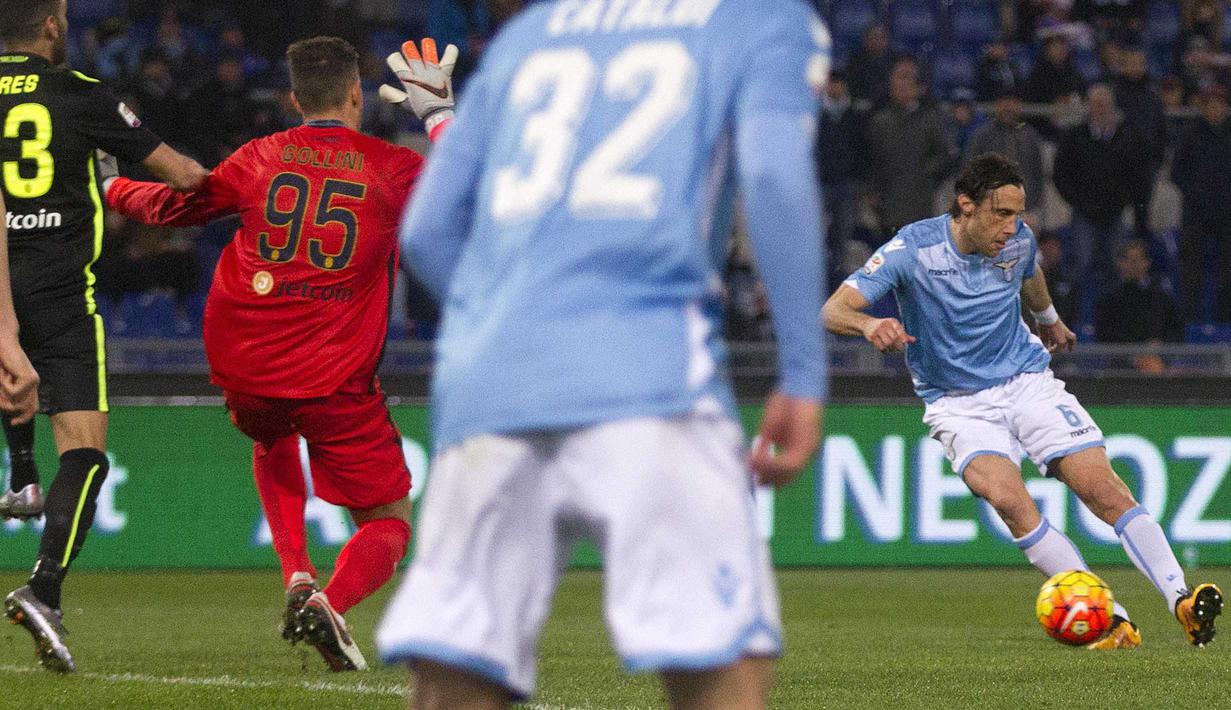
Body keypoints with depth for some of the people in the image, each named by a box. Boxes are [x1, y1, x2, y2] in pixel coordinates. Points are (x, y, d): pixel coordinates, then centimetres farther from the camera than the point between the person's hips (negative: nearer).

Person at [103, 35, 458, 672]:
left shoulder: (259, 159, 4)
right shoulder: (393, 169, -2)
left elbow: (174, 205, 19)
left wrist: (111, 189, 38)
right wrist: (439, 110, 24)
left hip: (245, 373, 3)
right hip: (336, 382, -3)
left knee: (273, 443, 38)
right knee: (388, 524, 10)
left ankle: (296, 577, 17)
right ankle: (329, 604, -23)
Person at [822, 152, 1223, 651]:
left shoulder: (1018, 240, -4)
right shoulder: (914, 249, -17)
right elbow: (832, 311, -24)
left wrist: (1049, 319, 43)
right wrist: (869, 324, -46)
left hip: (1027, 380, 3)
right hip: (958, 402, -3)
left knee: (1101, 487, -15)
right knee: (1007, 498, -28)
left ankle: (1182, 603, -14)